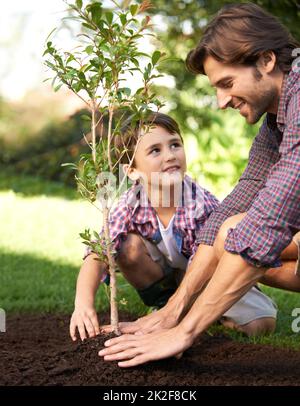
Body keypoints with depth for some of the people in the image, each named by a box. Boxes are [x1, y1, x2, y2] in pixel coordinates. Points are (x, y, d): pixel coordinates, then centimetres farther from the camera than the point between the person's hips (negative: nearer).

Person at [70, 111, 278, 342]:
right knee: (130, 246, -27)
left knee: (262, 323, -22)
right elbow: (98, 254, -32)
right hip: (164, 274, 2)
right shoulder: (130, 205, -24)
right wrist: (83, 303, -49)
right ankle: (163, 302, -1)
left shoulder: (204, 205, -32)